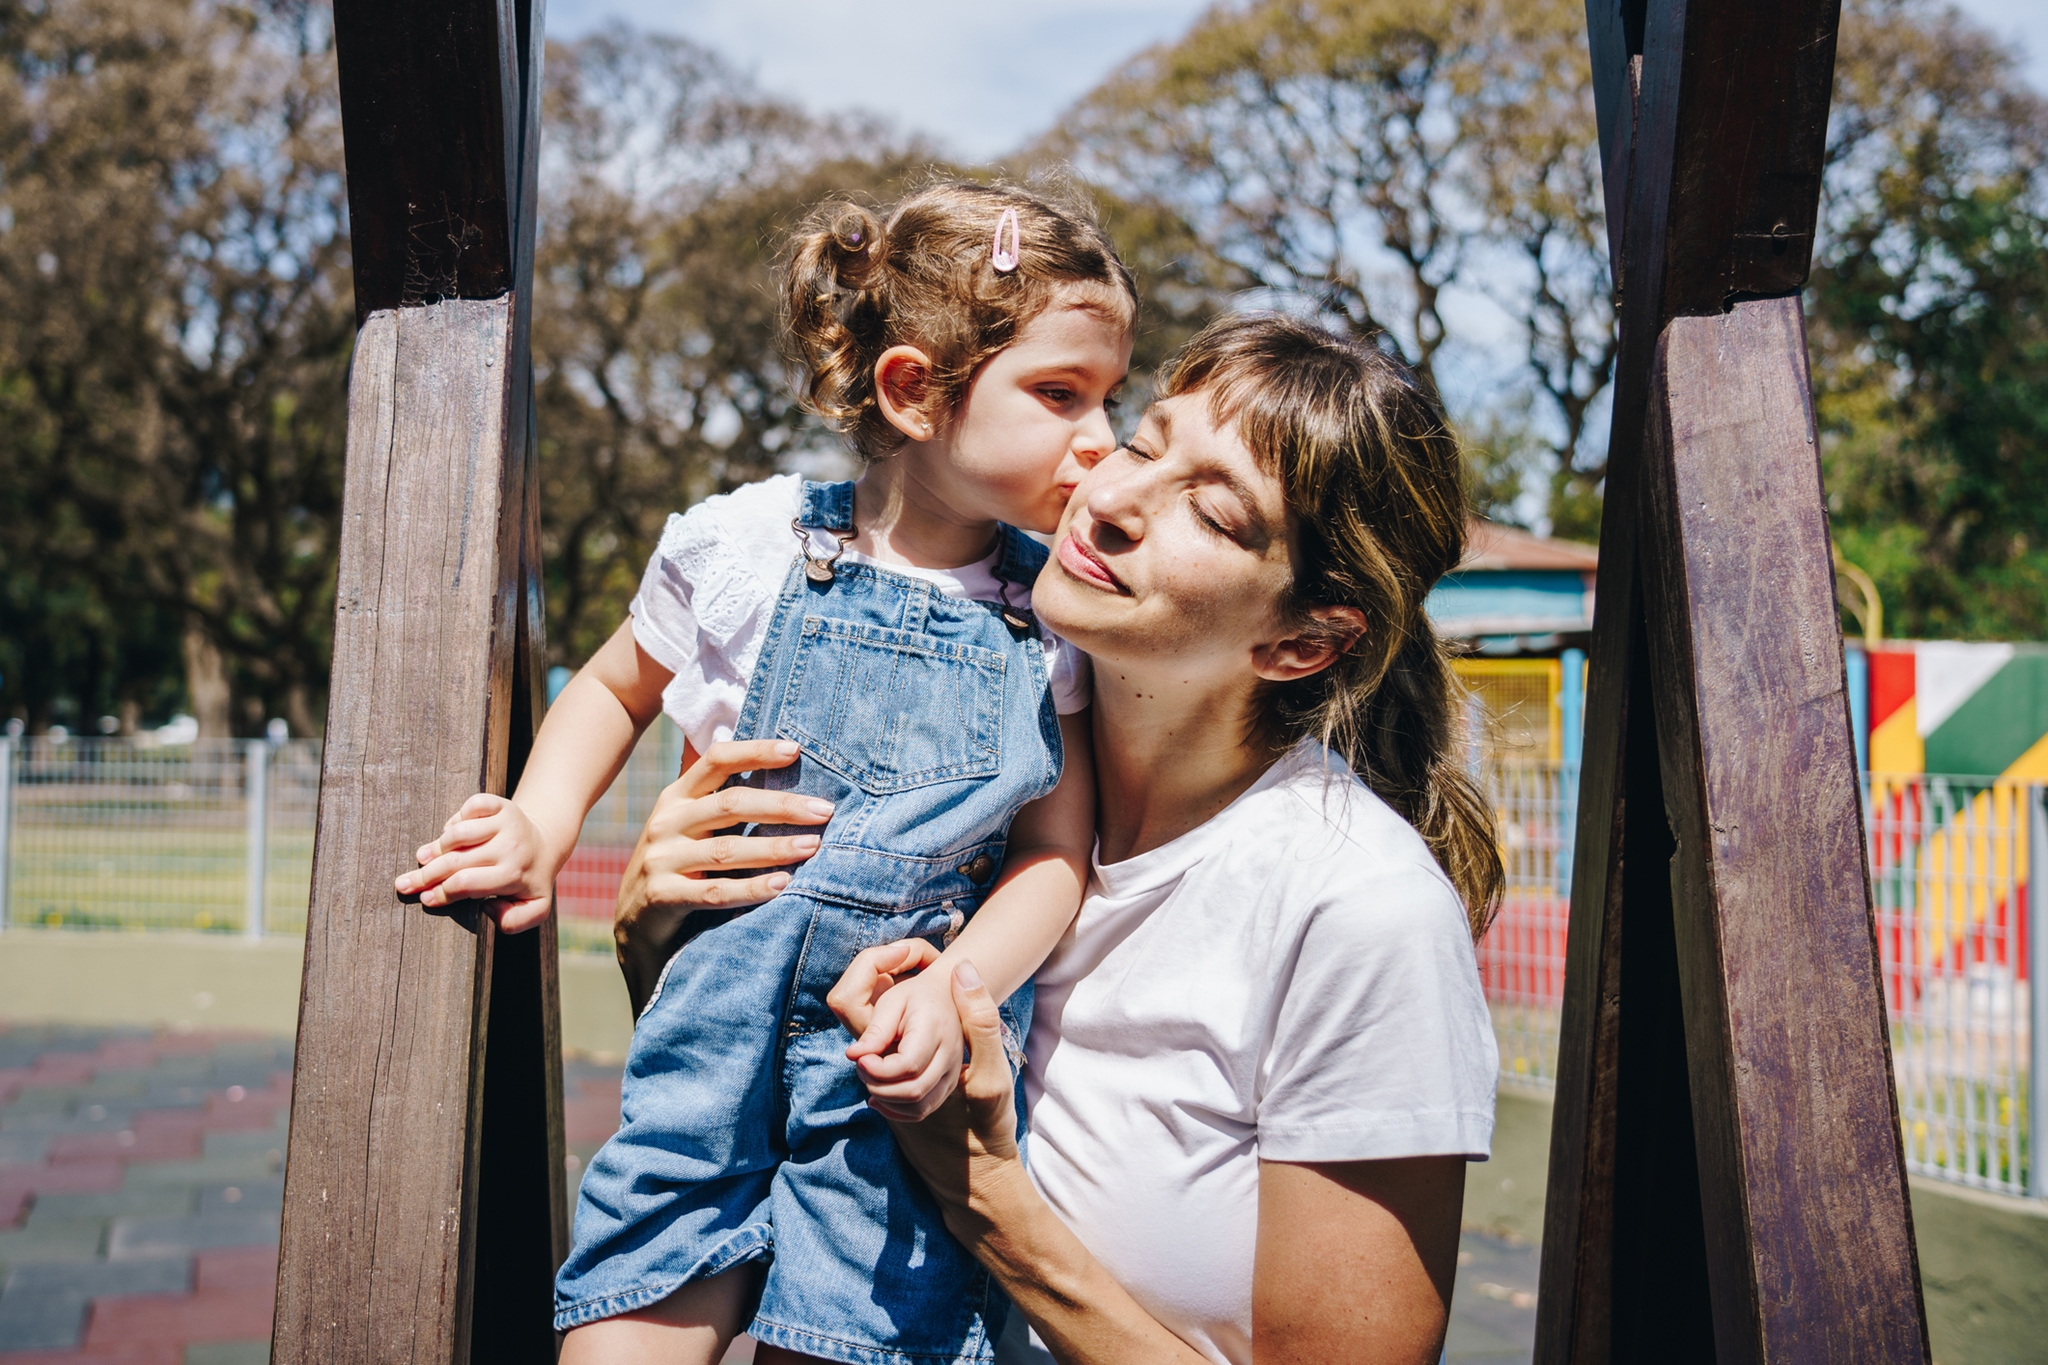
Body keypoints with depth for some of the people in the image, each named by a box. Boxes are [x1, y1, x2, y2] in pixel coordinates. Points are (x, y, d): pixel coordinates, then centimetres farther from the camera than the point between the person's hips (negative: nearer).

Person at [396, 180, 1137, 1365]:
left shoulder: (1054, 614, 0)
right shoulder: (750, 546, -2)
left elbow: (1056, 852, 0)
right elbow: (615, 689, 15)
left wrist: (954, 991, -16)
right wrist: (540, 831, 1)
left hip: (913, 1045, 1)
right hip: (725, 1017, 0)